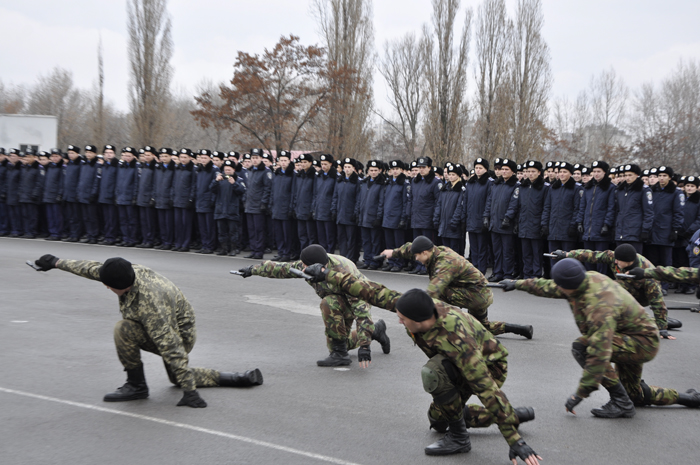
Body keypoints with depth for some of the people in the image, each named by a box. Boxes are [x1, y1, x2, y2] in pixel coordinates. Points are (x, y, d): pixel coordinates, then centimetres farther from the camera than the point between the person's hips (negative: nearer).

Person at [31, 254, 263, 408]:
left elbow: (172, 348, -39)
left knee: (124, 330, -27)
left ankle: (136, 385, -10)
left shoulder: (148, 305, -38)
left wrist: (190, 391, -38)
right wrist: (58, 262, 13)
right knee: (177, 379, 27)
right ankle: (238, 378, 22)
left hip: (180, 336, -10)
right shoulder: (132, 271, -15)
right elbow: (92, 268, 2)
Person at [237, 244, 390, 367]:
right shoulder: (309, 266, -23)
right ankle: (376, 330, 35)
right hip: (338, 300, 8)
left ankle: (340, 354, -23)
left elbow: (361, 307, -44)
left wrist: (364, 347, -48)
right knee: (335, 344, 14)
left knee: (328, 303, -36)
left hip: (357, 299, -8)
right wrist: (253, 270, 2)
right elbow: (282, 268, -5)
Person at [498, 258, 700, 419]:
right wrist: (518, 284, 16)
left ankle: (621, 402, -19)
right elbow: (549, 288, 10)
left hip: (643, 343, -10)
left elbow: (599, 354, -39)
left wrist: (580, 394, -34)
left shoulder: (599, 307, -37)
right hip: (631, 340, 10)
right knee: (637, 396, 24)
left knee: (582, 347, -28)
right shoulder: (589, 278, -10)